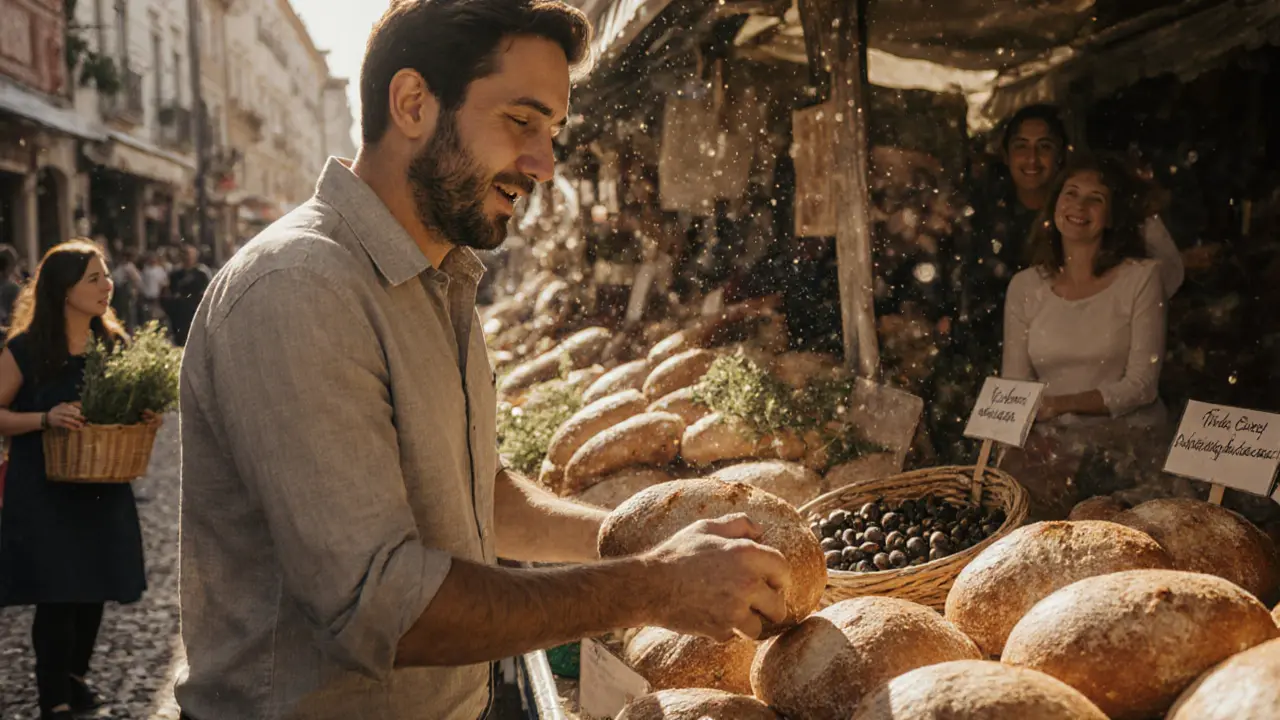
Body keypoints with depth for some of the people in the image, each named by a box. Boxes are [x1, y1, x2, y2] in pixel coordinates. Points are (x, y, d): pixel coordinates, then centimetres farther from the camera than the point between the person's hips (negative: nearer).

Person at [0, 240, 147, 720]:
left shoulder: (114, 344, 3)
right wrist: (46, 419, -23)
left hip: (102, 490, 4)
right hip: (44, 493, -4)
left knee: (94, 589, 12)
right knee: (57, 595, -3)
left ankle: (75, 676, 36)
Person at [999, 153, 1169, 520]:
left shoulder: (1141, 277, 1)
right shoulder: (1025, 286, 8)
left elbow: (1141, 385, -4)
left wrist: (1060, 404, -16)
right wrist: (1029, 436, -15)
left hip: (1126, 436, -2)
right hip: (1050, 440, 2)